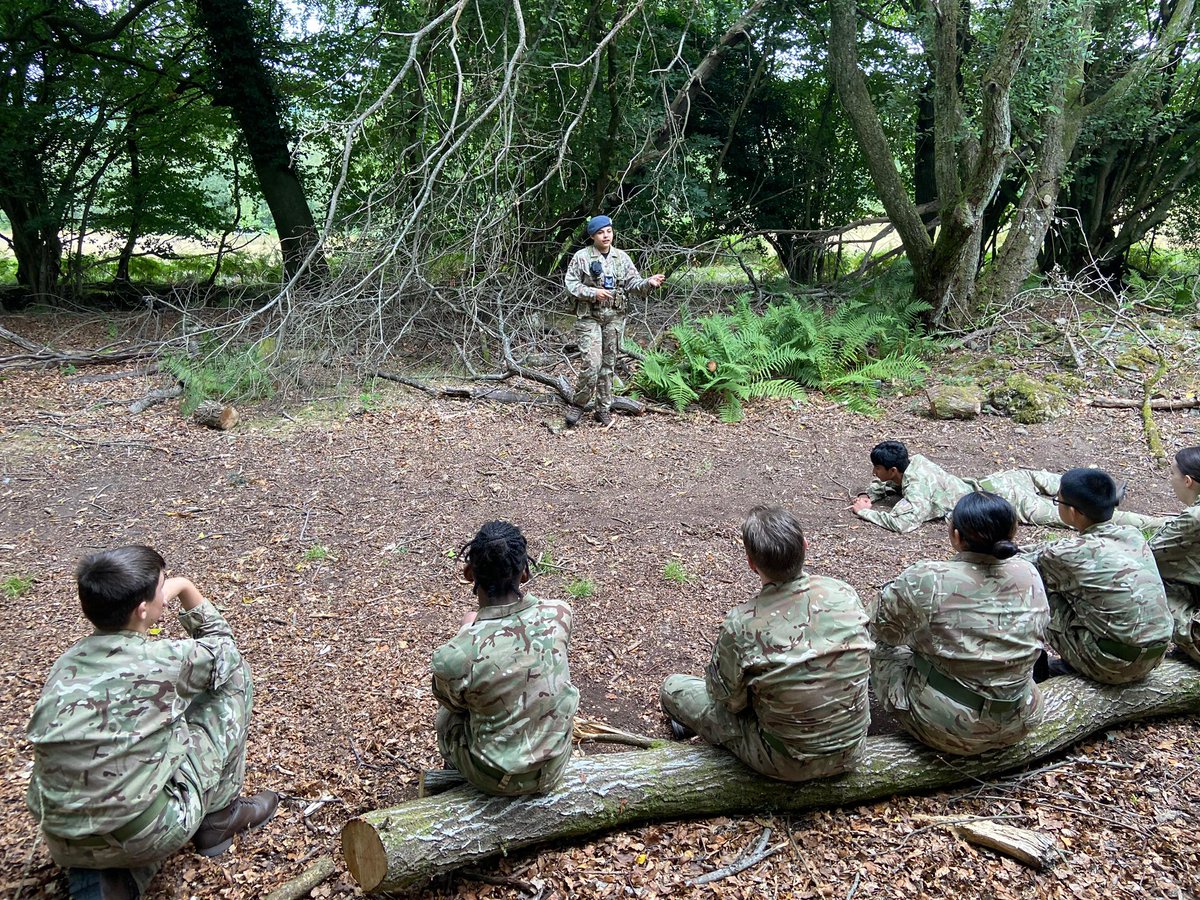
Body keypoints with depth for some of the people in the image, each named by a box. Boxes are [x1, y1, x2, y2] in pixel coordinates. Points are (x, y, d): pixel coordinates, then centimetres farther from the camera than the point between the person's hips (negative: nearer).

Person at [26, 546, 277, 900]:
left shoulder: (67, 663, 3)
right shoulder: (163, 660, -14)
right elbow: (223, 650, 8)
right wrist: (184, 588, 11)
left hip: (64, 846, 6)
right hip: (143, 837, -5)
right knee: (234, 675, 7)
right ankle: (218, 817, 19)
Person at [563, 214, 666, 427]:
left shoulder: (621, 257, 7)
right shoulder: (581, 257, -4)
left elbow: (633, 283, 3)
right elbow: (571, 284, -5)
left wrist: (649, 282, -18)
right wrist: (593, 293, -18)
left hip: (615, 318, 4)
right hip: (589, 318, -4)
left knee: (608, 364, 8)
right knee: (592, 364, -12)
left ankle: (603, 408, 18)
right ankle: (579, 404, 7)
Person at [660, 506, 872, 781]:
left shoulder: (741, 625, -28)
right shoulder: (845, 594, -15)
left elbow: (727, 698, -10)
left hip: (790, 765, -4)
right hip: (852, 751, 4)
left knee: (673, 687, 9)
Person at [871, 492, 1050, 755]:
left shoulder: (927, 580, -23)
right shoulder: (1030, 575, -8)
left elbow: (882, 630, -6)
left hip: (947, 730, -5)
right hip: (1017, 726, 5)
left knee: (881, 650, 17)